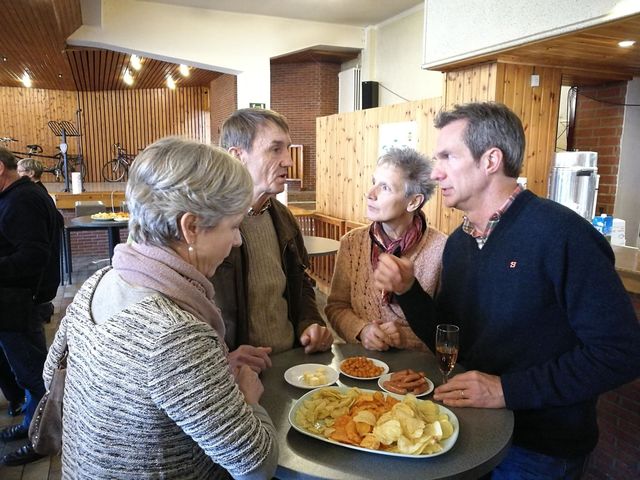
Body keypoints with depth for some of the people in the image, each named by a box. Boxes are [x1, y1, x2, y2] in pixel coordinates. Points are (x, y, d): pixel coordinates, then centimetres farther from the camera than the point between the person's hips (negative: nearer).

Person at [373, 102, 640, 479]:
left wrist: (507, 390, -23)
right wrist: (407, 291, -10)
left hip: (540, 448, -5)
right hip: (468, 423, 6)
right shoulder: (458, 242, 2)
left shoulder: (561, 235, -21)